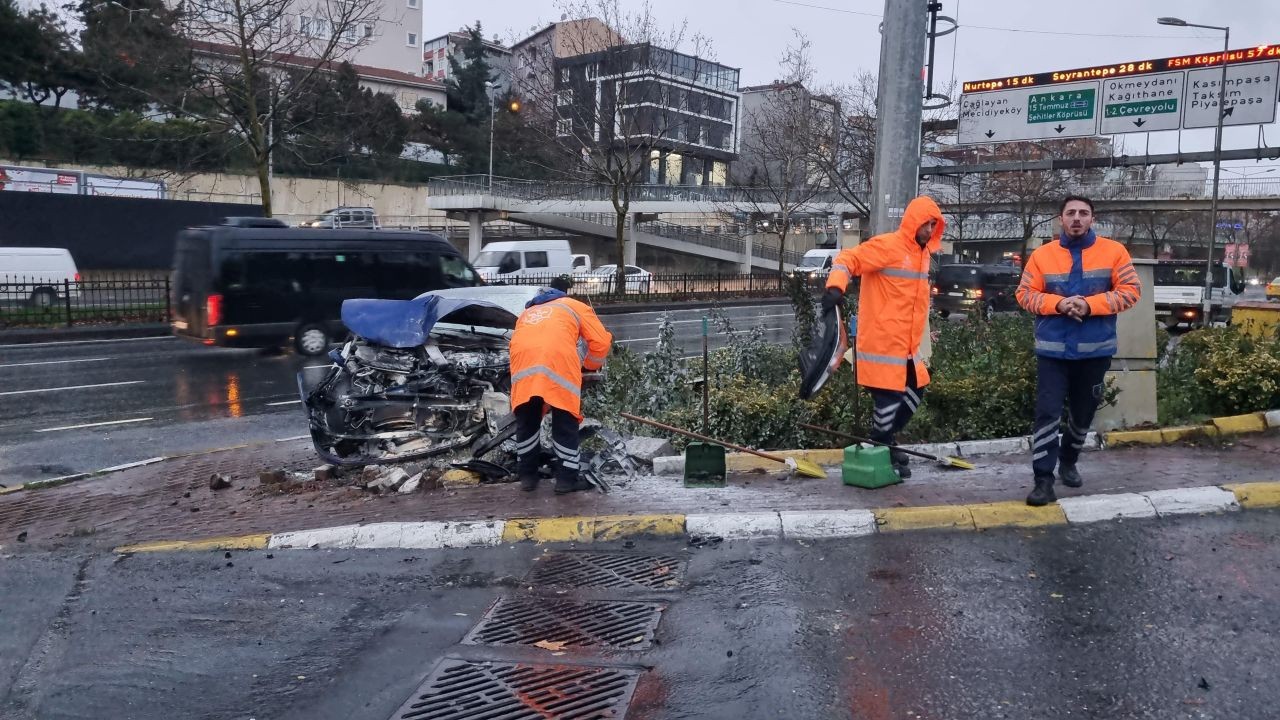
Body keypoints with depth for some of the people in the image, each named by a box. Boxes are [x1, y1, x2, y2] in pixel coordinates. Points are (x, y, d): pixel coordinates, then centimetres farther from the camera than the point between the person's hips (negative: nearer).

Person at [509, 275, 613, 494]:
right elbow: (601, 341, 19)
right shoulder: (576, 307, 29)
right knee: (566, 423, 8)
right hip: (558, 360, -3)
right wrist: (591, 365, 38)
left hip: (522, 362, 3)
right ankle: (567, 478, 10)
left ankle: (526, 475, 24)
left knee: (526, 422, 18)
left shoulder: (527, 312, 40)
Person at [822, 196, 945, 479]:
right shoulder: (887, 245, -12)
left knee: (915, 392, 16)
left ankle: (885, 443, 32)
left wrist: (921, 342, 28)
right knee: (889, 399, -6)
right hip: (882, 342, -9)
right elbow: (848, 259, -18)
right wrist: (836, 286, -37)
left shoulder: (922, 252, 16)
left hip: (907, 345, 9)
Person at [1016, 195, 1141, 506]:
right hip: (1052, 350, -1)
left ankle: (1068, 462, 39)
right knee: (1047, 413, -10)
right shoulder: (1042, 255, 1)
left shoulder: (1114, 251, 1)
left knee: (1083, 413, 16)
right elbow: (1025, 294, 1)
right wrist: (1058, 304, -17)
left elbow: (1130, 290, -3)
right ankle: (1043, 480, -8)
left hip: (1096, 350, 2)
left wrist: (1090, 304, -17)